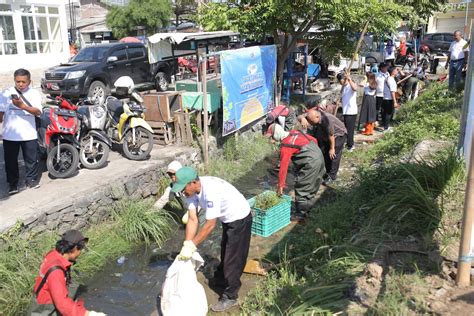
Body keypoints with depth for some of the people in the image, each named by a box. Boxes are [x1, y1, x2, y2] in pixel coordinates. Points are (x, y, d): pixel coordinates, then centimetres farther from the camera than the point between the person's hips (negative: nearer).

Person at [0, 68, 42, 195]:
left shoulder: (34, 94, -3)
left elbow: (37, 111, -16)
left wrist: (22, 106, -29)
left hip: (29, 134, 0)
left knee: (31, 158, 10)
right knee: (11, 160, 8)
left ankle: (31, 179, 28)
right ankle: (13, 183, 21)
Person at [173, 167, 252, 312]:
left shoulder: (211, 191, -39)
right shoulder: (192, 190, -14)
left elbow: (210, 225, -34)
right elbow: (193, 220, -13)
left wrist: (191, 246, -29)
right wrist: (187, 245, -18)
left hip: (240, 219, -8)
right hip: (227, 219, 8)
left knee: (233, 258, 1)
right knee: (225, 252, 28)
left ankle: (230, 296, 16)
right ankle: (221, 278, 50)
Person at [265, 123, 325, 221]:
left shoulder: (285, 146, -14)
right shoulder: (295, 132, 9)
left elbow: (283, 167, -14)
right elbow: (314, 140, 15)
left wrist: (281, 185, -8)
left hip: (311, 163, -9)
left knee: (301, 188, 1)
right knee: (312, 186, 22)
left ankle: (300, 214, 8)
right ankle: (308, 207, 38)